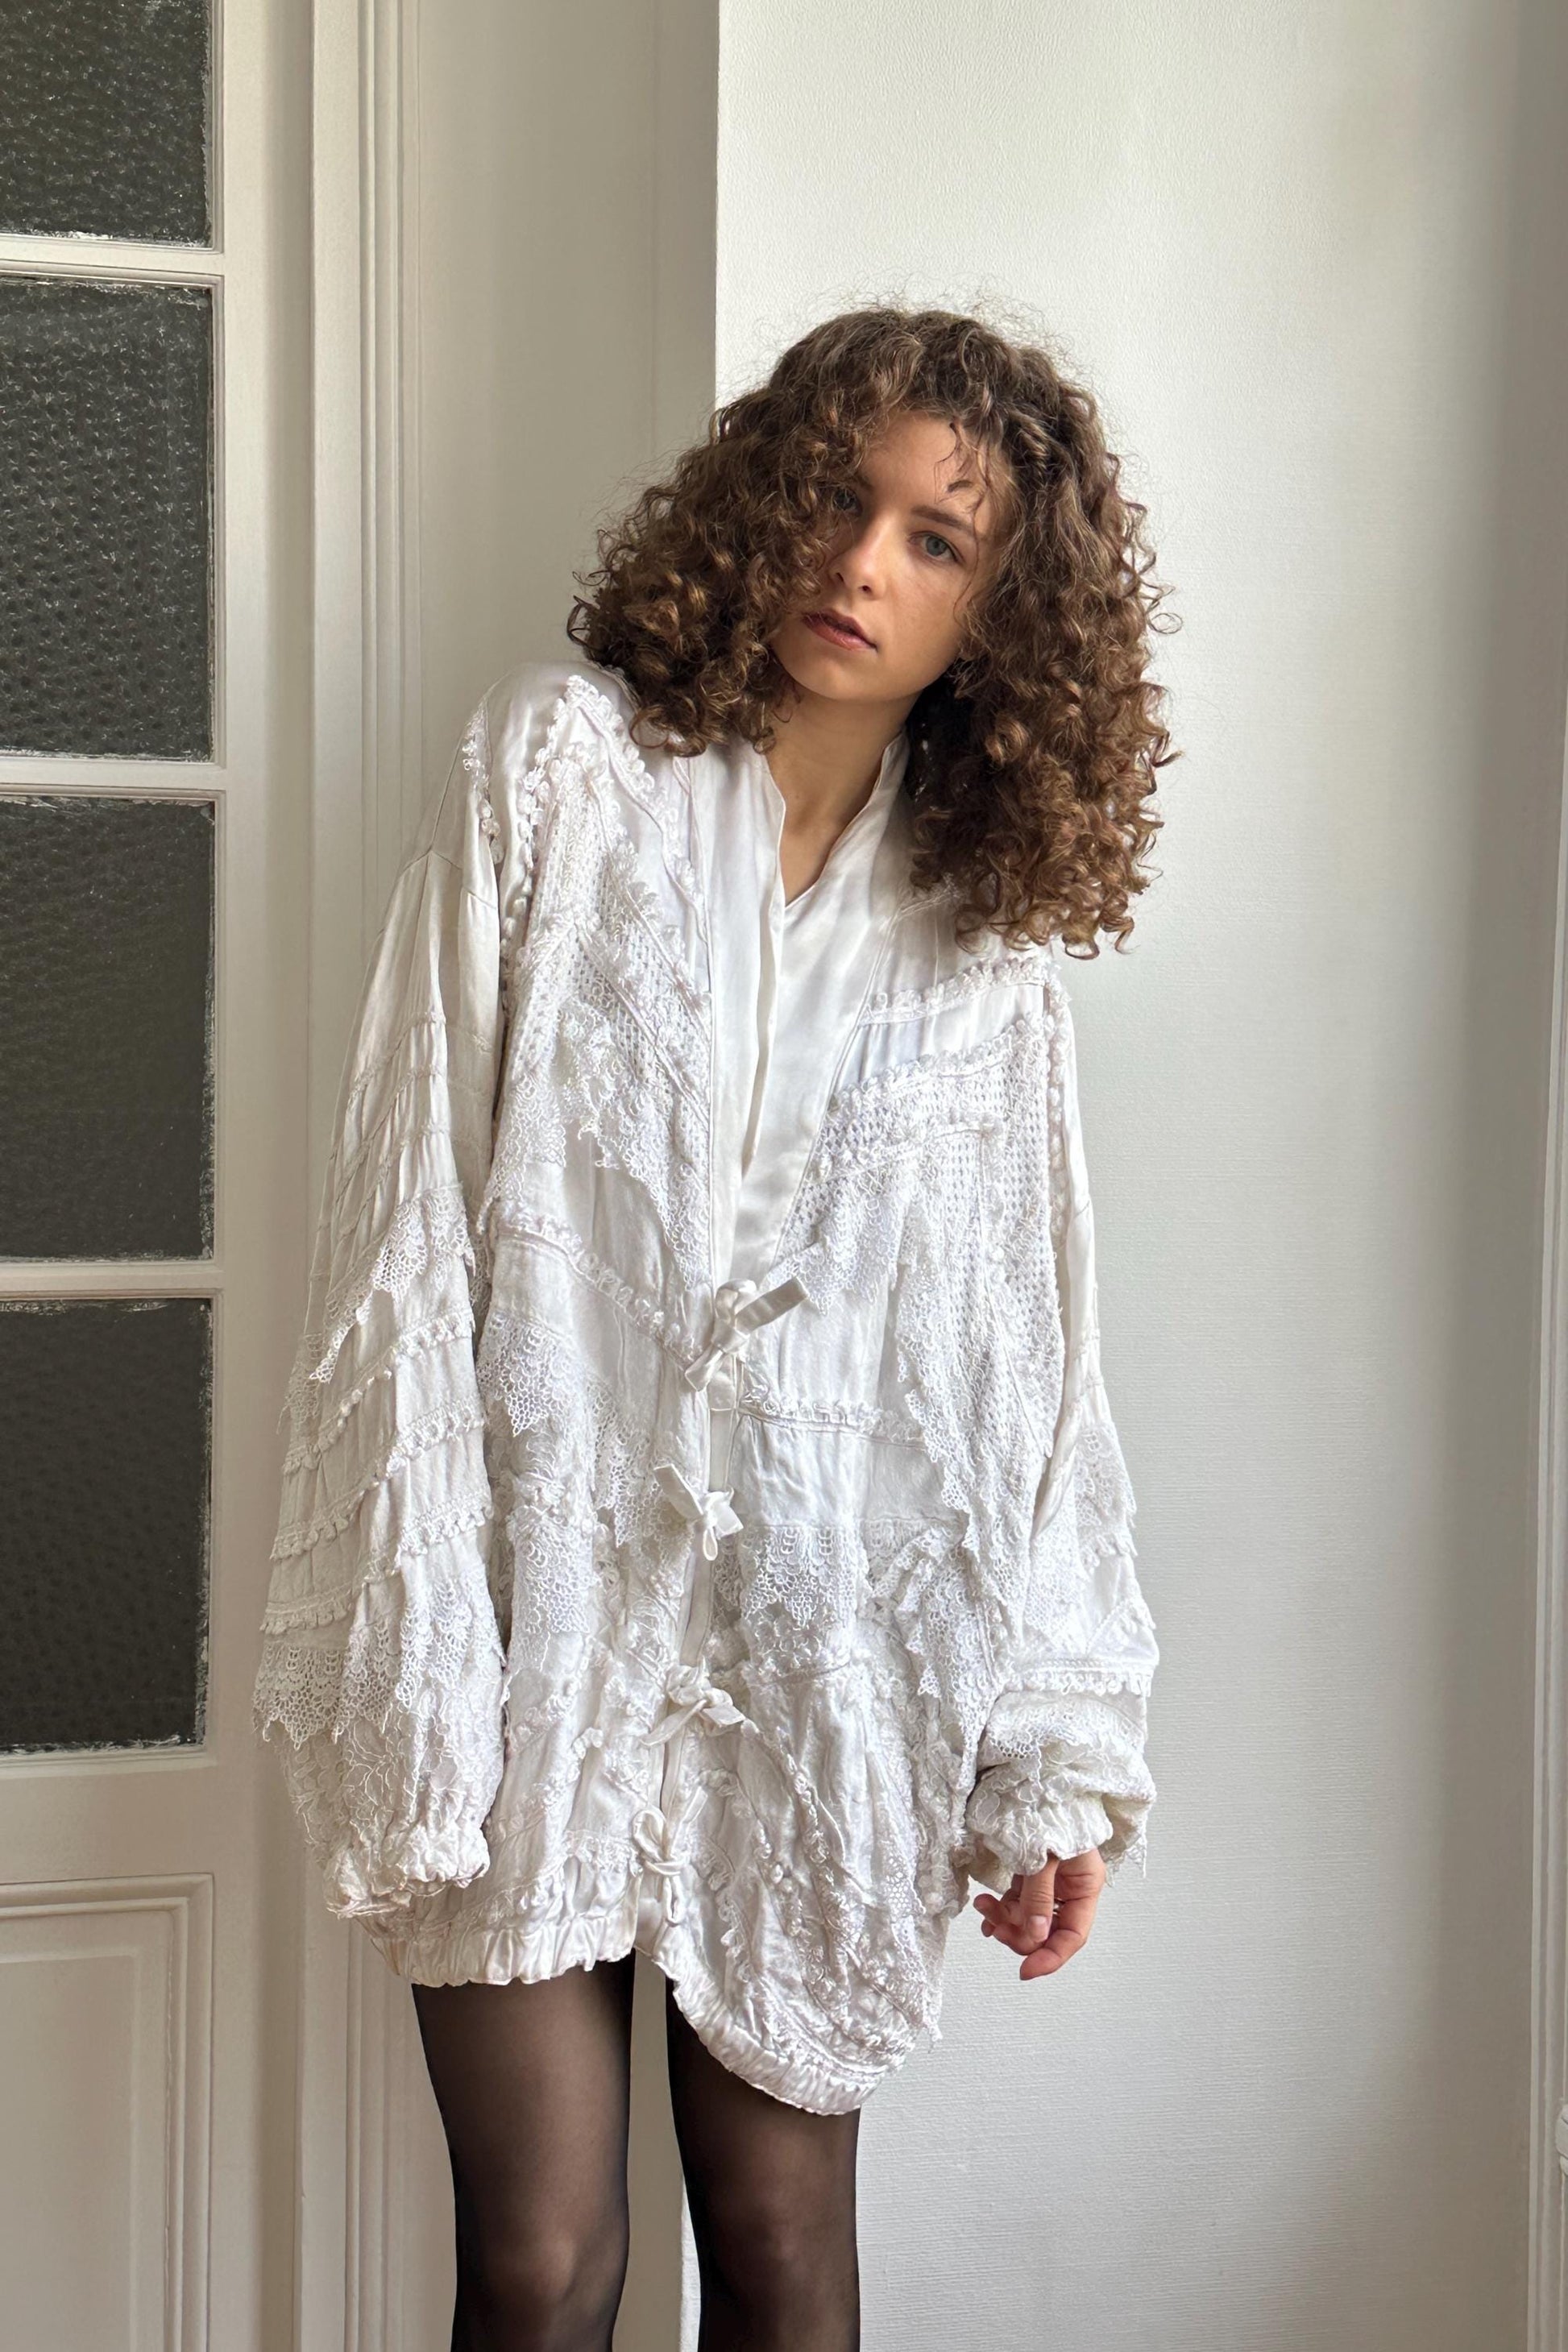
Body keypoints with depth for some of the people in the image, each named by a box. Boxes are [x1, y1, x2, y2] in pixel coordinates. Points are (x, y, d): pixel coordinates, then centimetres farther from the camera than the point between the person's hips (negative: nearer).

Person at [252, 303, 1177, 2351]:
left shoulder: (988, 921, 6)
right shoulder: (562, 766, -1)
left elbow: (1031, 1357, 7)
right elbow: (409, 1223, -6)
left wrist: (1056, 1753, 4)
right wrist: (407, 1669, -11)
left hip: (821, 1646, 2)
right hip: (543, 1601, -2)